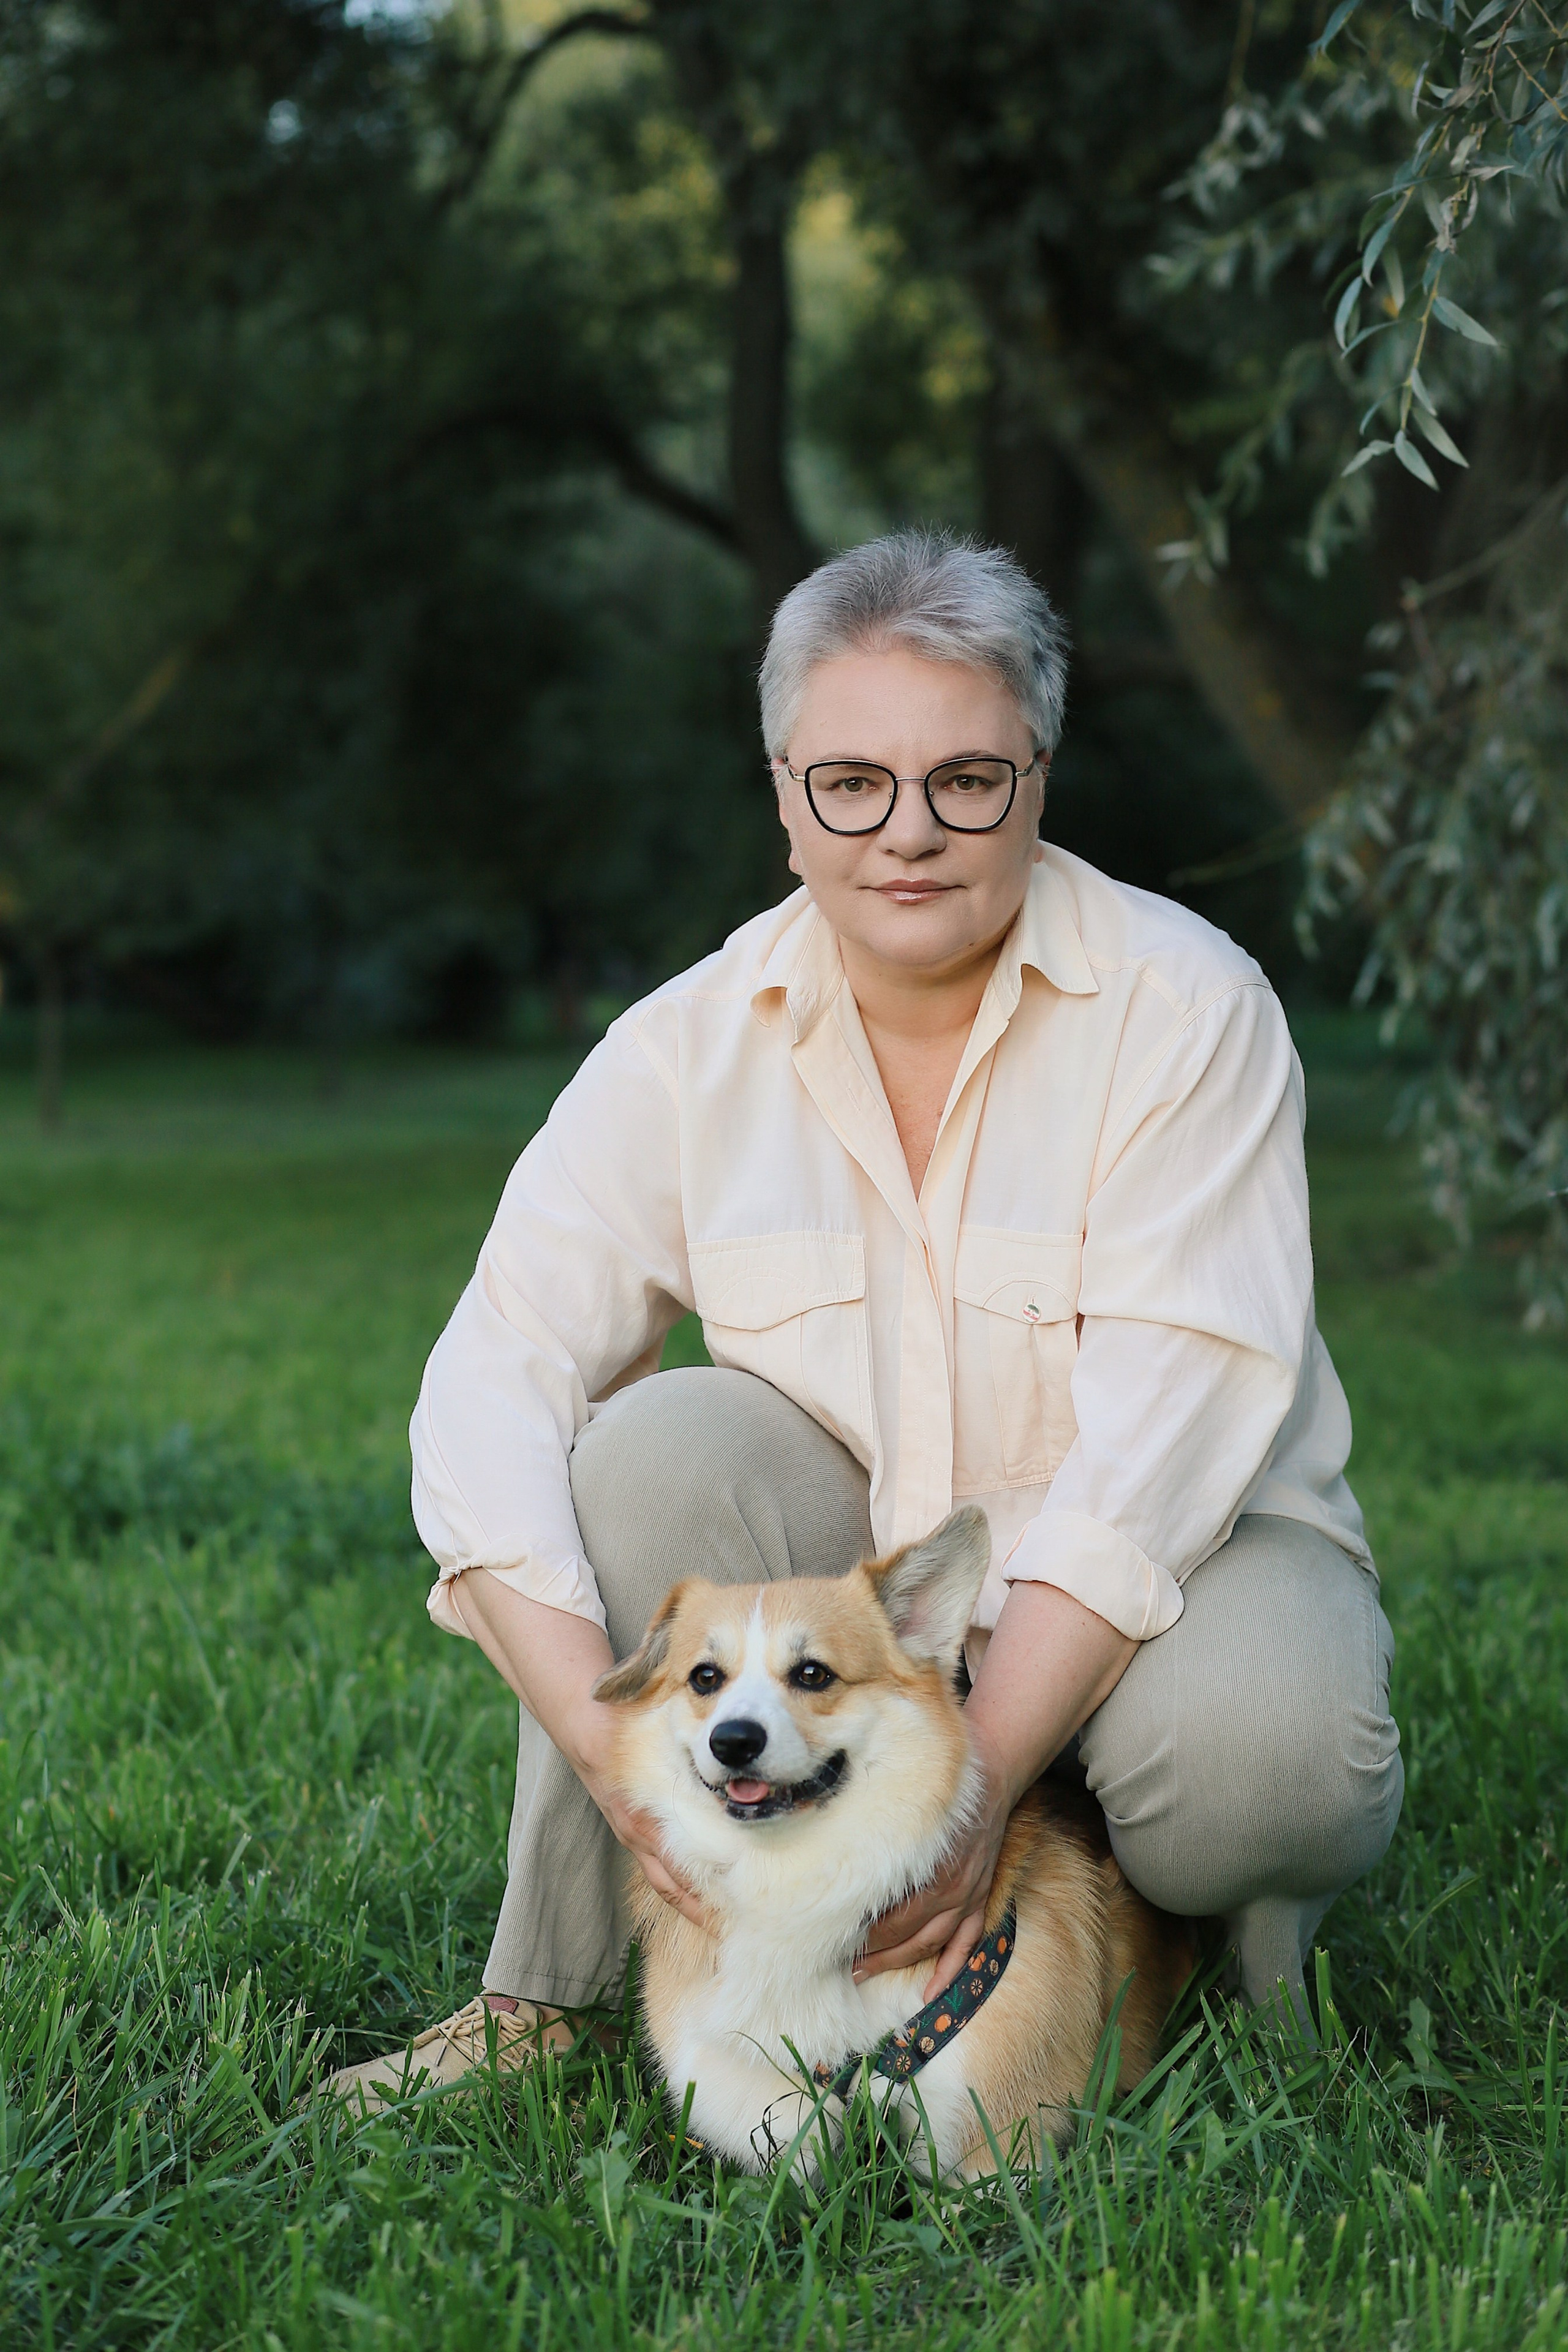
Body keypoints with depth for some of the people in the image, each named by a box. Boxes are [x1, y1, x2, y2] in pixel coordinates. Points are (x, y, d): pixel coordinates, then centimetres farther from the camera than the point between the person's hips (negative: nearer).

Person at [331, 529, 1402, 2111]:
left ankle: (1255, 1948, 3)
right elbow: (490, 1387, -17)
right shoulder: (693, 1047, -7)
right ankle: (546, 2001, -12)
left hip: (1169, 1568, -2)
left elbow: (1157, 1457, -22)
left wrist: (979, 1778, -31)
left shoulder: (1186, 1006, -15)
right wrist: (606, 1741, -31)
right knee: (662, 1440, -26)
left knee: (1254, 1745, -34)